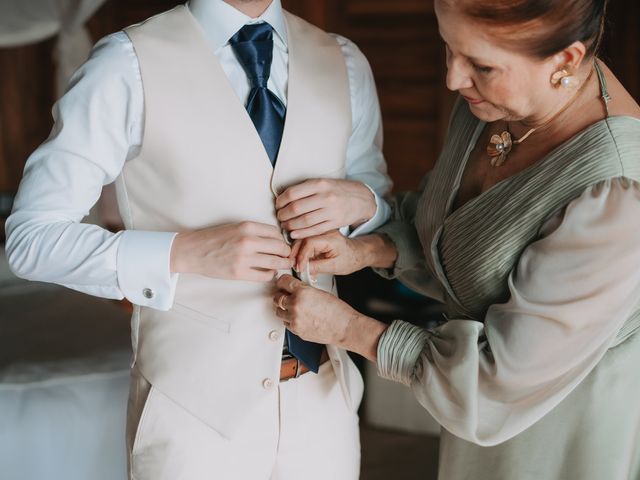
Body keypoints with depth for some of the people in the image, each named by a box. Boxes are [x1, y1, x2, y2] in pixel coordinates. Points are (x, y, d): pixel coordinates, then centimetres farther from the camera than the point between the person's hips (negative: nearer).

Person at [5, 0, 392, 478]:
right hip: (193, 406, -4)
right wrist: (185, 253, -23)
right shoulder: (130, 66, -11)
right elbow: (32, 238, -10)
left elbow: (379, 192, 14)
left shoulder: (344, 63, 2)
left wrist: (359, 201, -10)